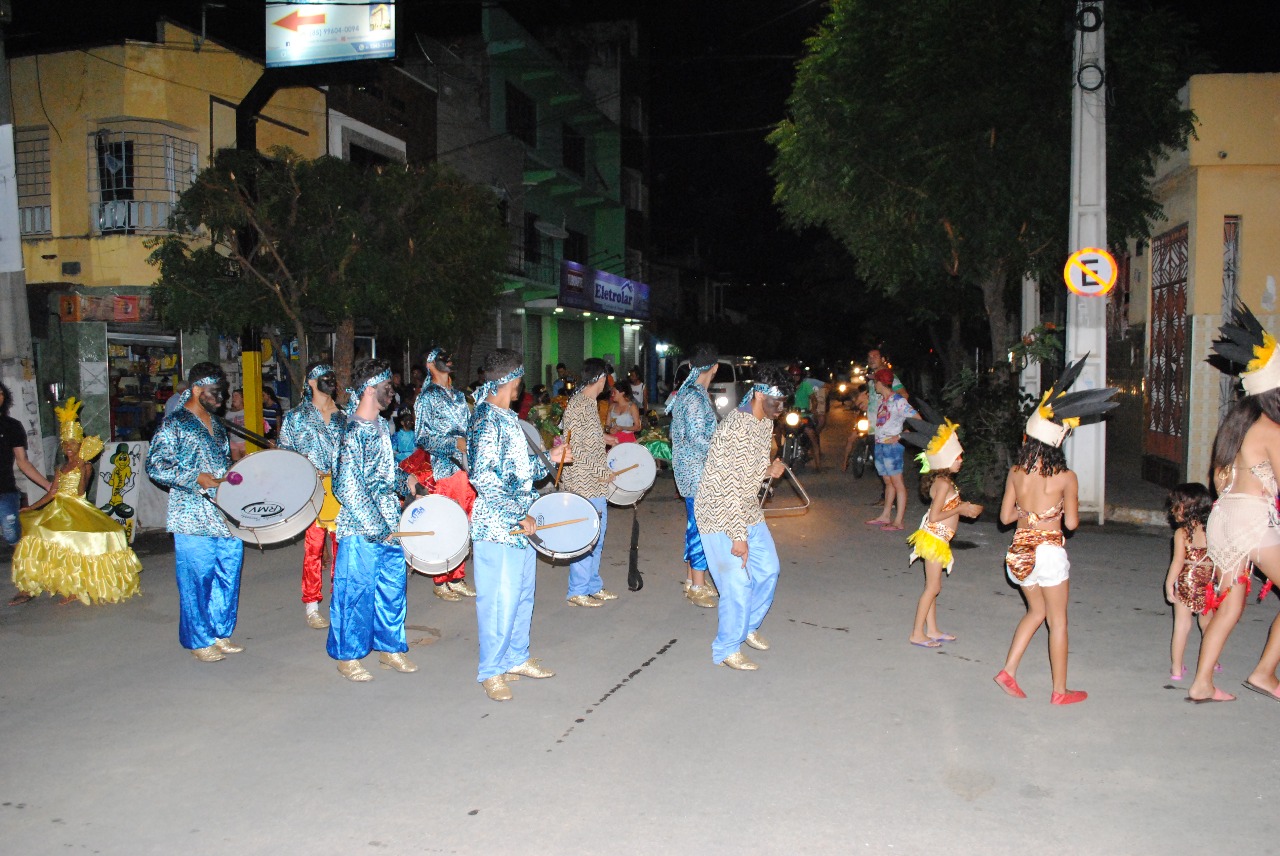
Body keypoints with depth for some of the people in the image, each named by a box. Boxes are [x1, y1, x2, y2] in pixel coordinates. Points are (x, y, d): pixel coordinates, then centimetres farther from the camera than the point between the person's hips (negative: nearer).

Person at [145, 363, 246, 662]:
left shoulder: (216, 426, 17)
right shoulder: (174, 425, -6)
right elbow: (155, 466, -13)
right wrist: (196, 478, -18)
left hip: (227, 515, 7)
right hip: (194, 518, -7)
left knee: (228, 575, 11)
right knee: (197, 579, 0)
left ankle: (220, 634, 25)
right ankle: (198, 641, 13)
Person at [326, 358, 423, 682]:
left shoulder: (382, 425, 10)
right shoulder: (353, 432, -17)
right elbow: (348, 488, -20)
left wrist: (404, 479, 6)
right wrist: (375, 528, -18)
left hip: (389, 524, 8)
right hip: (361, 528, -8)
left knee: (393, 587, 14)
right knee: (357, 592, 3)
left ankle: (389, 648, 29)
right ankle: (347, 657, 17)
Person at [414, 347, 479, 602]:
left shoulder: (460, 396, 17)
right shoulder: (426, 398, -4)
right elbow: (423, 438, -11)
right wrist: (455, 444, -22)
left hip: (467, 469, 6)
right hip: (443, 471, -6)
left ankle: (457, 579, 21)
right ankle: (440, 583, 11)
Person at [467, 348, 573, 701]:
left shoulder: (508, 418, 13)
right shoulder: (487, 421, -17)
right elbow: (484, 479, -23)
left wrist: (549, 459, 12)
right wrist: (518, 516, -22)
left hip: (521, 524, 10)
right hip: (497, 527, -10)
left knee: (523, 593, 17)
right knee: (500, 599, -2)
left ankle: (517, 658, 32)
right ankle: (491, 671, 12)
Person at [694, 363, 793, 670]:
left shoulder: (765, 423, 4)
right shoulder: (736, 428, -26)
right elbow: (729, 486, -27)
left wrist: (770, 470, -5)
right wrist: (738, 536, -25)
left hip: (748, 511, 9)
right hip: (721, 515, -9)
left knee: (768, 569, 14)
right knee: (737, 582, -6)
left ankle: (747, 625, 37)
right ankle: (727, 649, 13)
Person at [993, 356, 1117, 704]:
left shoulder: (1015, 472, -3)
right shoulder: (1066, 478, -13)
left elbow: (1005, 516, 3)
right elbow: (1071, 523, -8)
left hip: (1020, 553, 4)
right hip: (1050, 553, -4)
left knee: (1036, 612, 24)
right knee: (1057, 622, 11)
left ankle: (1008, 671, 16)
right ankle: (1060, 691, 21)